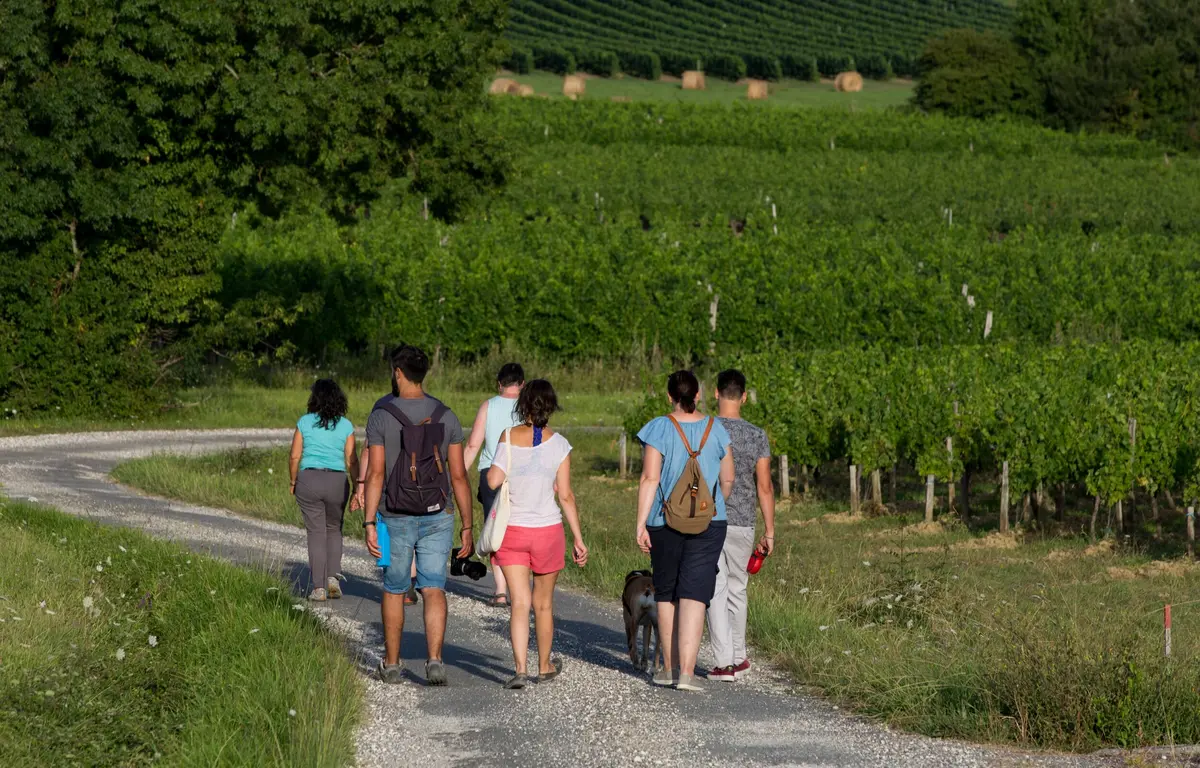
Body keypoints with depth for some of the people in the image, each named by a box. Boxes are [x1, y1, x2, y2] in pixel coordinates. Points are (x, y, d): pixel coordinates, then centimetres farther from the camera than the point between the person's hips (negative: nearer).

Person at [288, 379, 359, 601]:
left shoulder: (304, 422, -2)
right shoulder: (345, 426, -1)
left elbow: (294, 456, -2)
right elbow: (352, 460, -3)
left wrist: (293, 482, 10)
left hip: (308, 480, -1)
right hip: (337, 482, 1)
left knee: (316, 533, 5)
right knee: (334, 531, 19)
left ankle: (318, 588, 1)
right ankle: (333, 577, 3)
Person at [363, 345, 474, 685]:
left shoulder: (381, 416, -7)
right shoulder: (446, 416, 0)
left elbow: (375, 474, -13)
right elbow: (458, 476, -1)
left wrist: (369, 523, -12)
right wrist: (467, 527, 4)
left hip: (396, 518, -1)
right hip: (437, 516, 1)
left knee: (394, 590, 13)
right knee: (433, 590, -1)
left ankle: (392, 665, 21)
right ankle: (434, 660, -19)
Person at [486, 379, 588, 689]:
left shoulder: (509, 437, -7)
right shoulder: (558, 443, -6)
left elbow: (493, 481, -14)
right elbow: (566, 496, -5)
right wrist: (579, 539, 1)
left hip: (512, 531, 0)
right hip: (548, 529, 1)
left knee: (519, 603, 0)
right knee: (543, 604, 16)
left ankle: (520, 668, -16)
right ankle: (545, 666, 31)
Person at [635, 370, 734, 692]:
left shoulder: (660, 429, -7)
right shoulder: (715, 429, 2)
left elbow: (649, 478, -12)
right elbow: (727, 479, 9)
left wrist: (641, 523, -11)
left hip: (665, 523, -1)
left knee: (666, 594, 15)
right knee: (694, 595, -4)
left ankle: (668, 667, 22)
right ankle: (686, 672, -14)